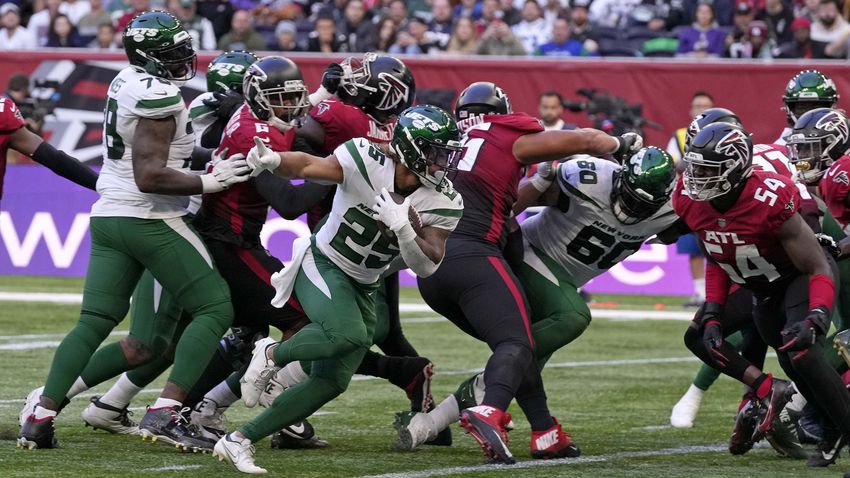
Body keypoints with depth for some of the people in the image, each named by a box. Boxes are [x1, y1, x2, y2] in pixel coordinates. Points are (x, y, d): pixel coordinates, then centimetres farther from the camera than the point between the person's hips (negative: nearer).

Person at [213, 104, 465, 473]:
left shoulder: (444, 204, -10)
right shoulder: (366, 161, -22)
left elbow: (426, 266, -12)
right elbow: (307, 166, -13)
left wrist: (402, 226, -30)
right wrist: (272, 160, -34)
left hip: (361, 289, 6)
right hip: (321, 264, -6)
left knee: (331, 382, 0)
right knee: (349, 335, -34)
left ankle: (239, 440, 12)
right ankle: (272, 355, -5)